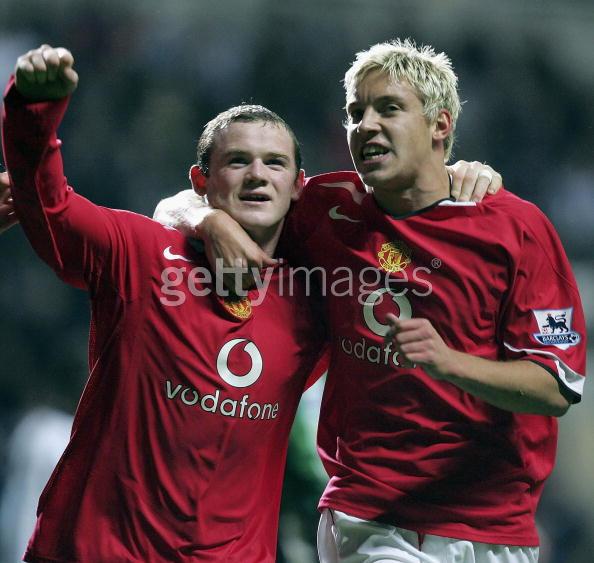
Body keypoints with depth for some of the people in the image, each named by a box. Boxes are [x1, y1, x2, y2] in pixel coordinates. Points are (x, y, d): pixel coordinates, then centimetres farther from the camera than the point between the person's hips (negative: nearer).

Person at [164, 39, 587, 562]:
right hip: (365, 516, 1)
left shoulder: (517, 226, -4)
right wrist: (215, 222, -3)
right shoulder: (330, 207, 6)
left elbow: (558, 389, -10)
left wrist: (448, 362, -26)